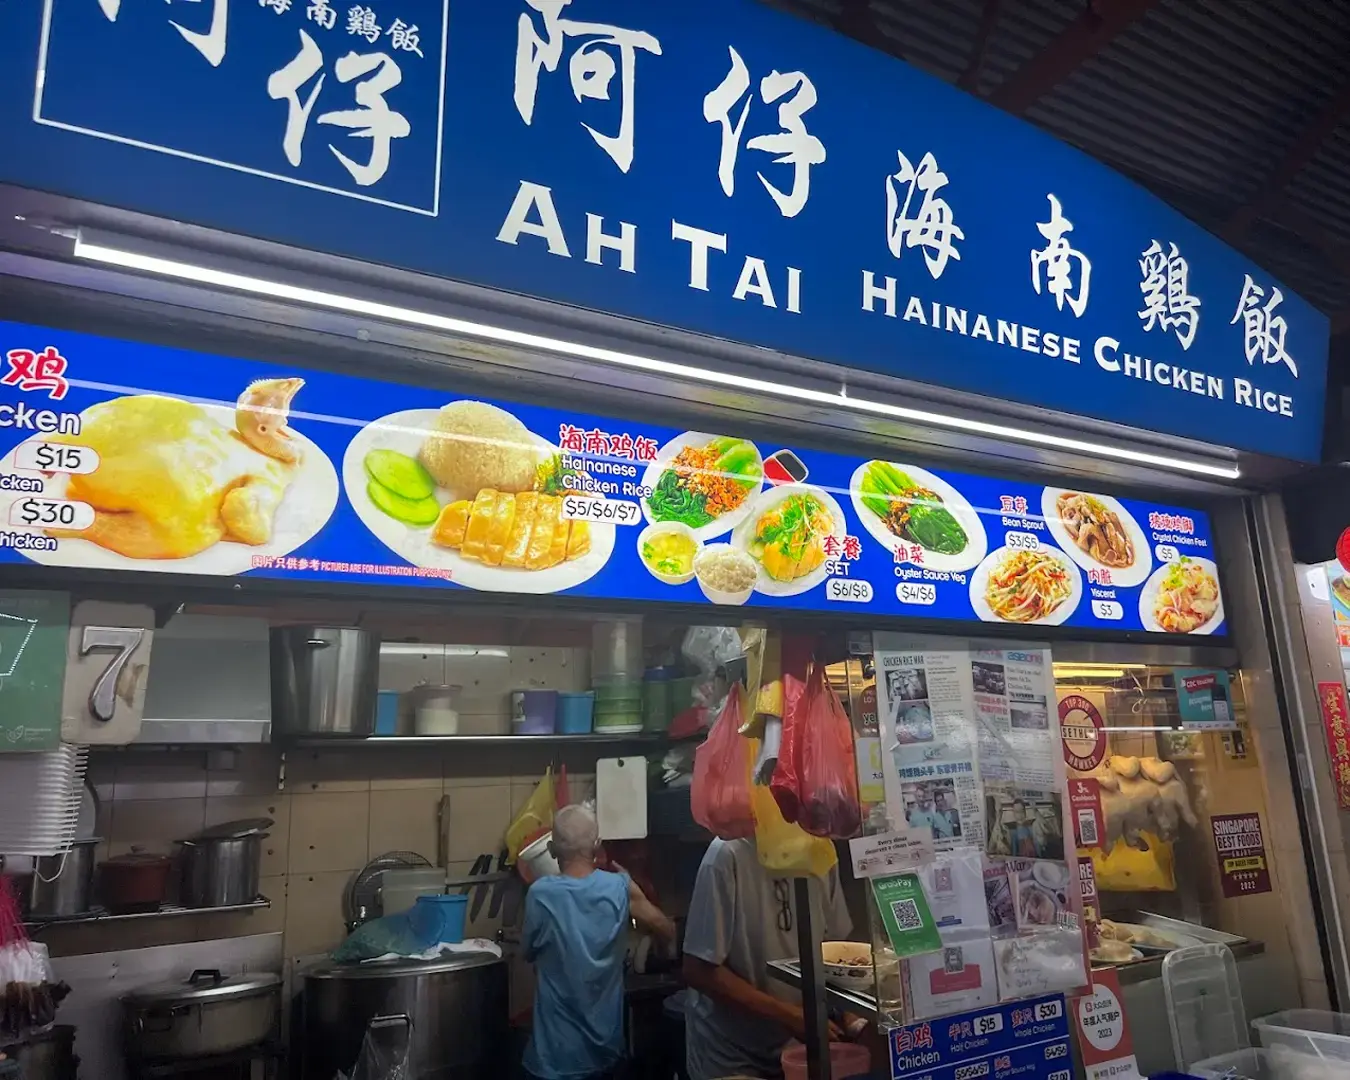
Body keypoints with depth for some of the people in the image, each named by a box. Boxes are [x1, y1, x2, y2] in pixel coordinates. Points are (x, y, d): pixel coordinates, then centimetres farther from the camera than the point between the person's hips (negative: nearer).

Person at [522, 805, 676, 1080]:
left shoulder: (540, 894, -16)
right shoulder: (621, 888, -11)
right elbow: (670, 932, 3)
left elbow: (529, 952, 2)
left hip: (558, 1052, -2)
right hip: (606, 1044, 3)